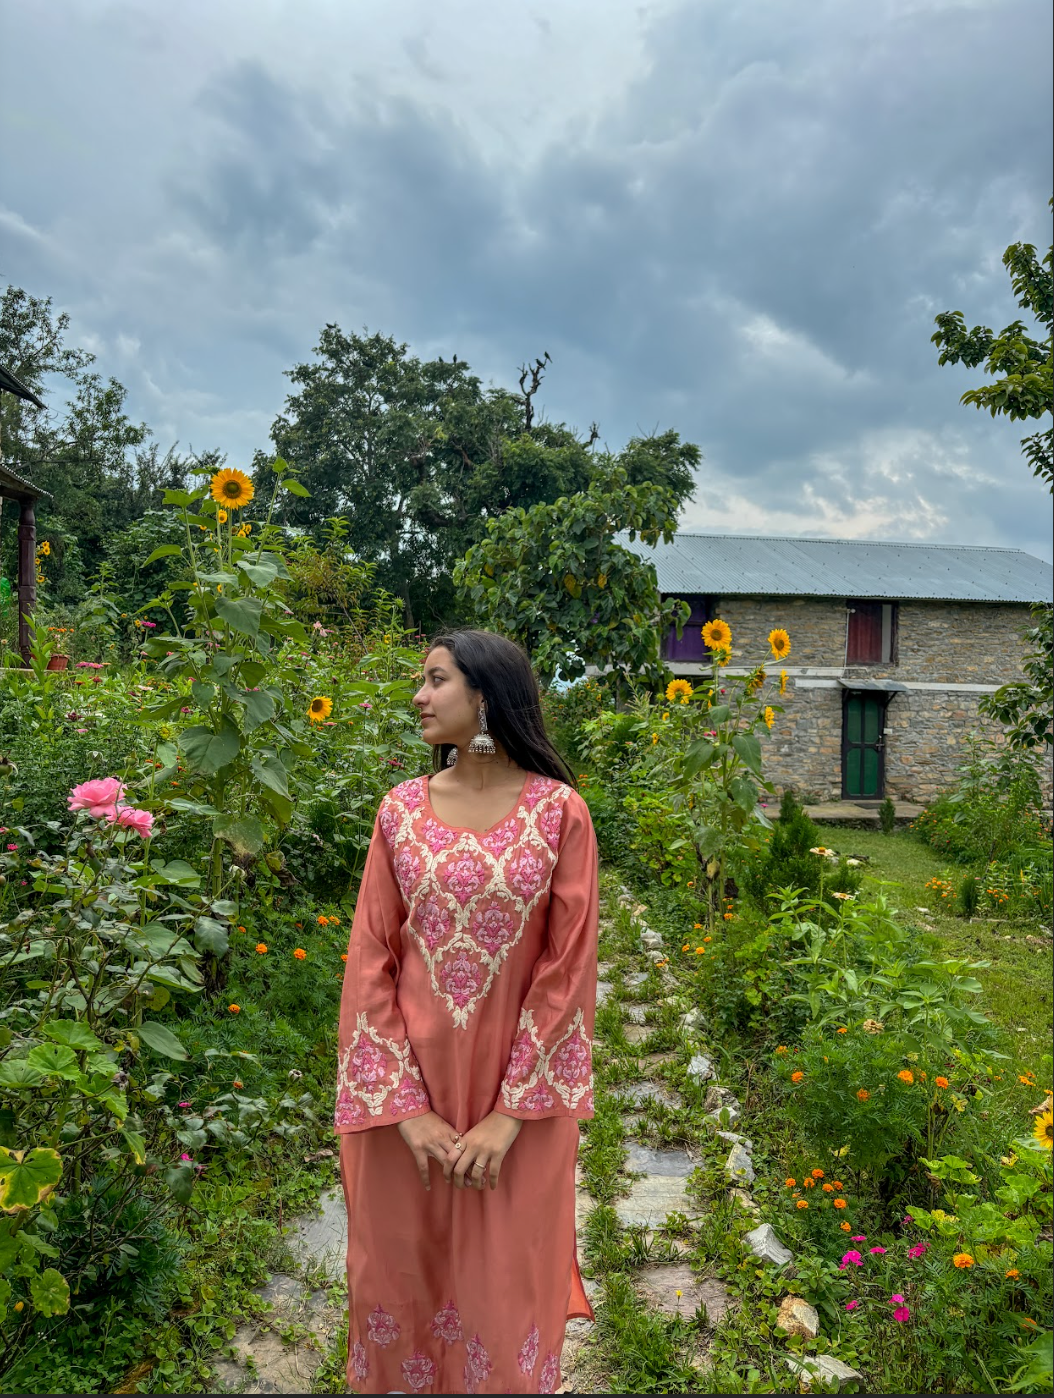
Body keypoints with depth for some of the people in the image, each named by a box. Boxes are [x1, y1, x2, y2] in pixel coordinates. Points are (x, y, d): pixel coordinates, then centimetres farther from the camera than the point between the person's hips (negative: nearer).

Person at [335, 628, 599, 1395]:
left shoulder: (559, 811, -8)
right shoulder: (402, 809, -1)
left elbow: (567, 966, -9)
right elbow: (370, 961, -2)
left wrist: (510, 1112, -11)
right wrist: (405, 1105, -8)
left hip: (518, 1099, -2)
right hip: (409, 1091, 2)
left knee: (504, 1292, 12)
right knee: (402, 1278, 15)